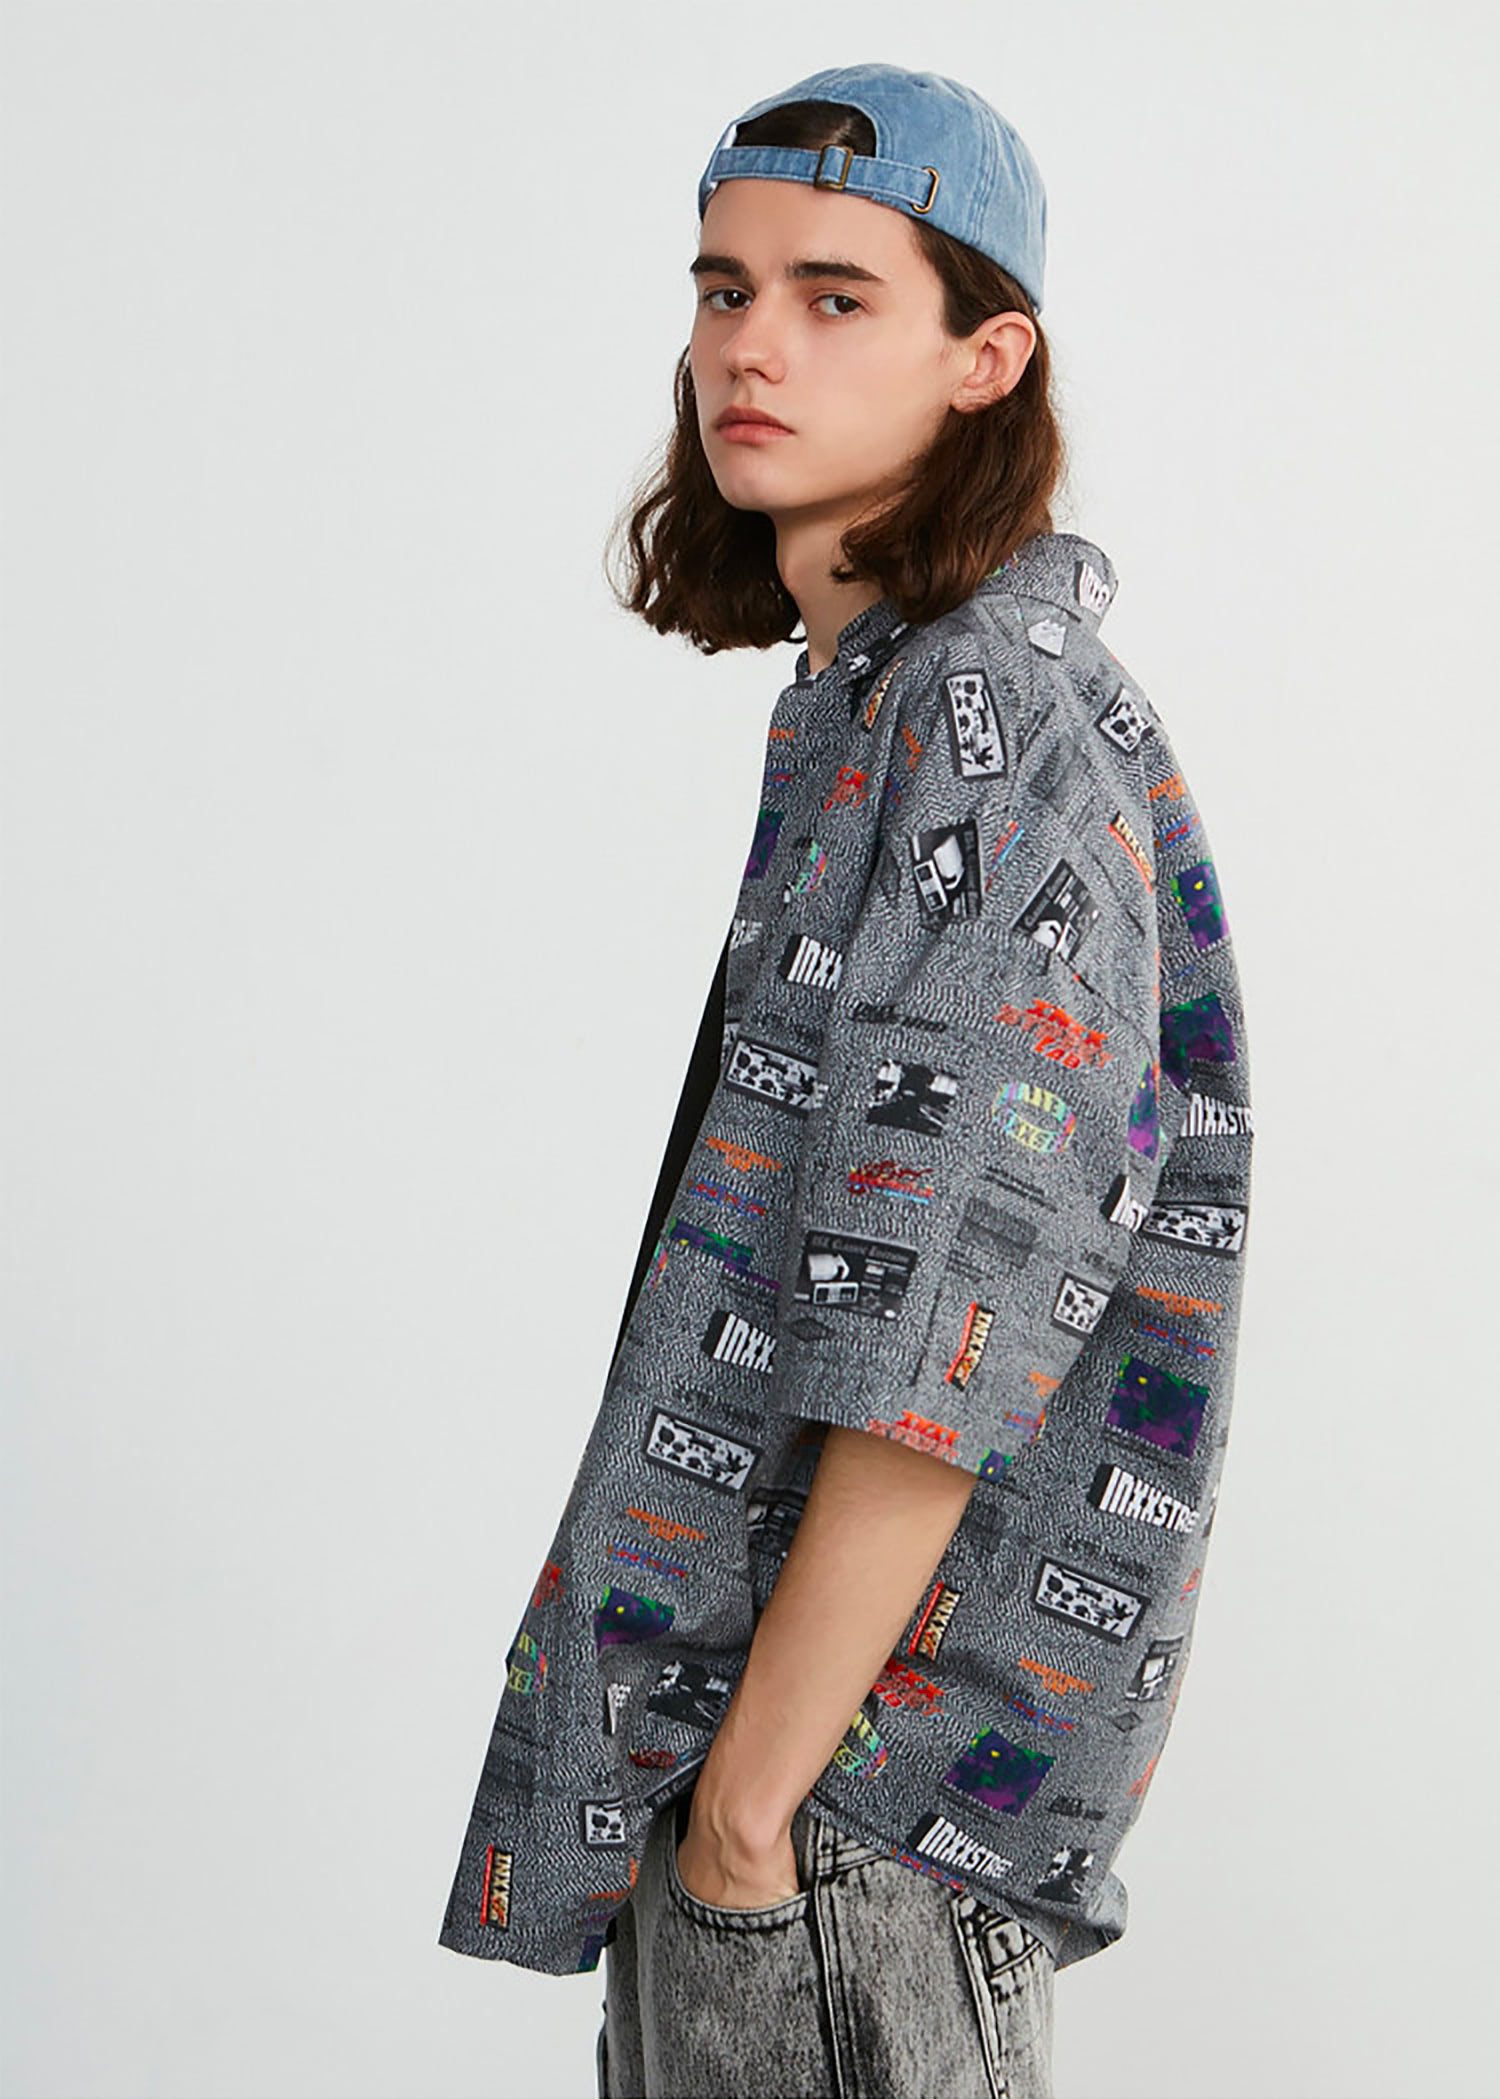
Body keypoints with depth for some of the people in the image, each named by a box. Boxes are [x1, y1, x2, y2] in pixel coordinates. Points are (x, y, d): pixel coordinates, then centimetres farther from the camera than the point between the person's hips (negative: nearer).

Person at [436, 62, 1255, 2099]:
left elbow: (940, 1337, -22)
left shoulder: (994, 719, -17)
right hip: (744, 1694, 9)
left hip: (865, 1755, -9)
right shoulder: (857, 700, 12)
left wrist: (754, 1784, -19)